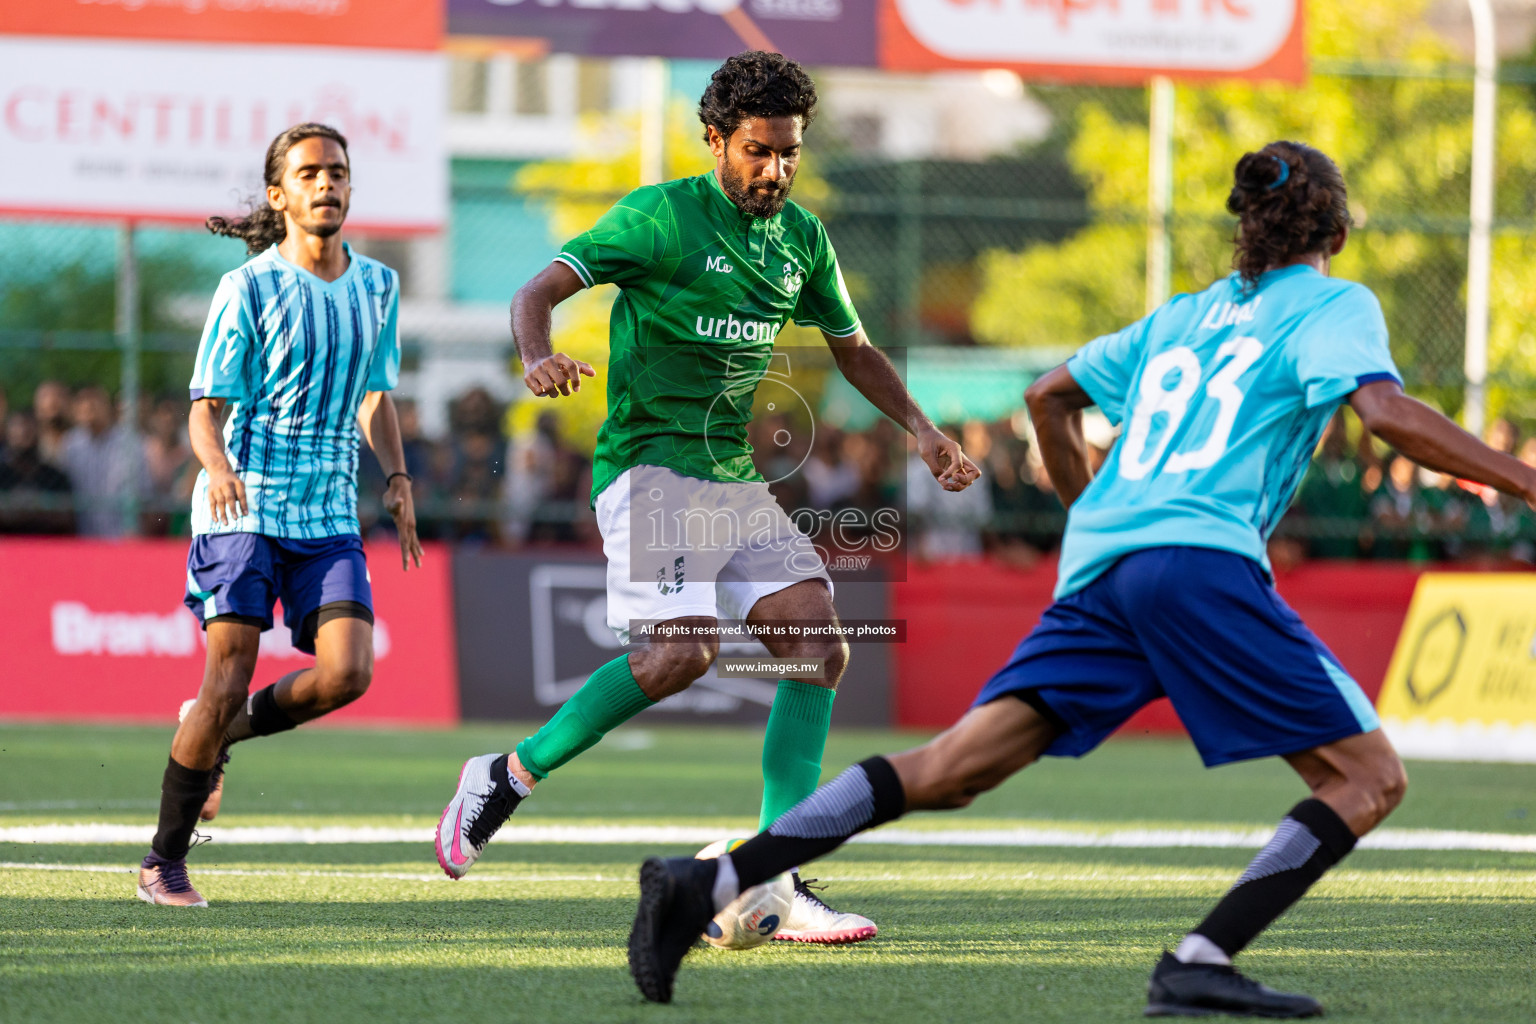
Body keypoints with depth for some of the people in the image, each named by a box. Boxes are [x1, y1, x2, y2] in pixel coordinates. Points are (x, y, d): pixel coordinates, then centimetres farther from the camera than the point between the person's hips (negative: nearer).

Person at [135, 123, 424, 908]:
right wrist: (218, 467, -27)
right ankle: (164, 861, 4)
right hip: (243, 510, -4)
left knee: (347, 672, -14)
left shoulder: (377, 286, 10)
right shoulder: (248, 288, -4)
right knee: (229, 679, -10)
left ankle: (220, 733, 16)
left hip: (329, 517, 4)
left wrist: (396, 477, 8)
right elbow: (205, 409, -6)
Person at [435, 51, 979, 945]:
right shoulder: (661, 215, -7)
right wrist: (540, 358, -33)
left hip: (737, 479, 7)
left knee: (820, 643, -9)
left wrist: (921, 429, 13)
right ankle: (510, 776, -5)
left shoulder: (801, 237, 13)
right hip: (651, 462, -7)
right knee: (684, 649, -25)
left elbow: (854, 349, 27)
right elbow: (542, 290, -11)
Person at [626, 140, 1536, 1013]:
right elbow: (1389, 413, -8)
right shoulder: (1336, 305, 11)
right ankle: (1201, 963, -17)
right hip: (1201, 560, -6)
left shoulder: (1184, 315, 30)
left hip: (1097, 567, 7)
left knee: (950, 769, 0)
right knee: (1369, 780, -1)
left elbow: (1050, 396, 37)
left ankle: (707, 885, -13)